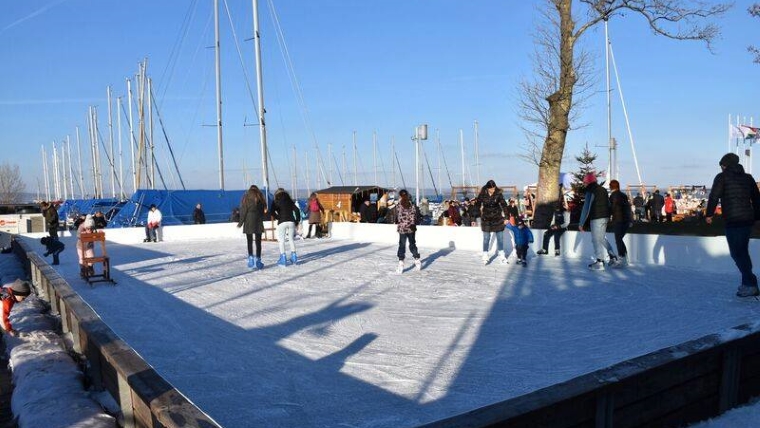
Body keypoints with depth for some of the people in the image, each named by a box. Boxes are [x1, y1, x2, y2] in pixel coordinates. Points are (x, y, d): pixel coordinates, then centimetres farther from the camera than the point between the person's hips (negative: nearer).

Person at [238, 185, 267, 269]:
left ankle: (251, 258, -1)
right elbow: (264, 209, 3)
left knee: (249, 242, 7)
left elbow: (243, 210, -1)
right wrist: (261, 219, 10)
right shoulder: (260, 196, 8)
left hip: (248, 222, -1)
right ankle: (258, 259, 2)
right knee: (258, 242, 4)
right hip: (258, 222, 1)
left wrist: (241, 222, 4)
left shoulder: (246, 196, 4)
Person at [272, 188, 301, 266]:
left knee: (281, 240, 3)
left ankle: (283, 259, -3)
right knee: (291, 239, 15)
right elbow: (297, 210, 8)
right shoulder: (290, 201, 16)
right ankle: (293, 257, 16)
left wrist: (278, 218, 2)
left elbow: (273, 212, -8)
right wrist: (297, 220, 11)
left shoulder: (276, 202, 6)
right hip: (291, 222, 4)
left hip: (282, 222, -4)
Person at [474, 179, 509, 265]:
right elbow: (477, 205, 5)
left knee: (500, 238, 5)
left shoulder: (498, 194, -9)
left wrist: (506, 218, -10)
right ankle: (485, 257, 8)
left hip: (498, 219, 0)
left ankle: (501, 256, 16)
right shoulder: (482, 195, -9)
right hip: (486, 219, 0)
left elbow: (504, 205, -7)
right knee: (486, 238, 2)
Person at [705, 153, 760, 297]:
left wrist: (709, 214, -1)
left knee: (737, 253, -4)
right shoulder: (748, 178, 17)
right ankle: (748, 283, 19)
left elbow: (713, 196, -8)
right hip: (748, 219, 7)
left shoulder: (722, 177, -1)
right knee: (743, 251, 16)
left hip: (733, 220, -7)